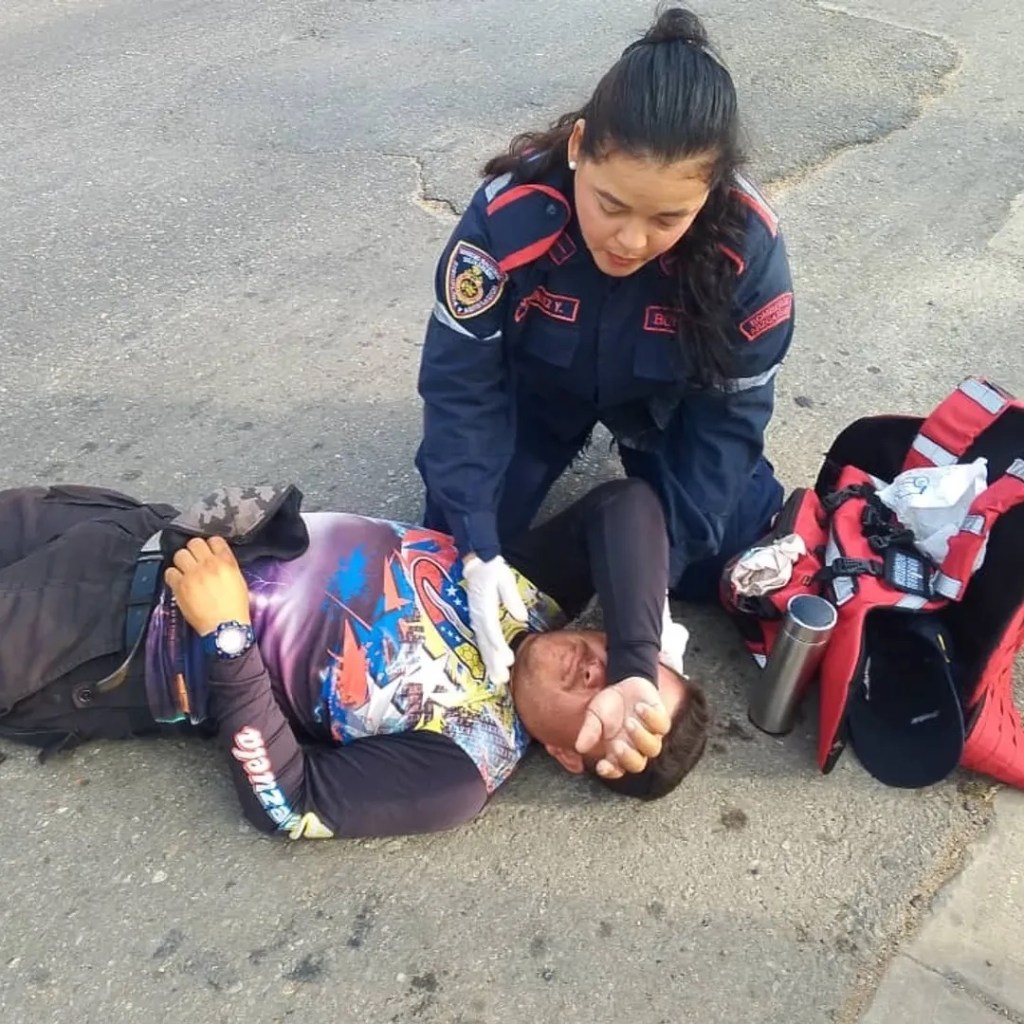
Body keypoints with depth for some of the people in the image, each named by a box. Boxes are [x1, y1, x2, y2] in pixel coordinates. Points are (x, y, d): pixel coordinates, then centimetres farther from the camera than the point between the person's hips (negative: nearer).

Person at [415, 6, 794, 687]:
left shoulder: (750, 249, -34)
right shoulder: (509, 215, -36)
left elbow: (727, 420, -24)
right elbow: (460, 383, -28)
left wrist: (658, 569, -27)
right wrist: (478, 547, -35)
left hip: (668, 403, 0)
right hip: (536, 386, 1)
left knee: (714, 567, -5)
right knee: (449, 550, -2)